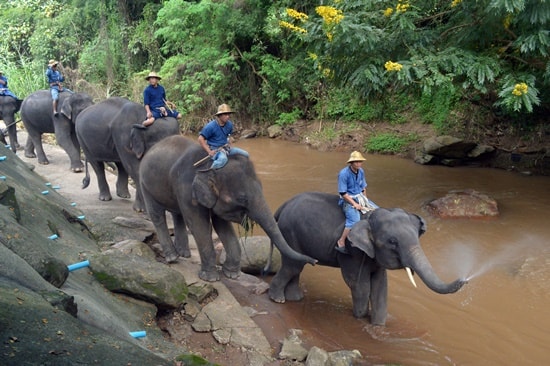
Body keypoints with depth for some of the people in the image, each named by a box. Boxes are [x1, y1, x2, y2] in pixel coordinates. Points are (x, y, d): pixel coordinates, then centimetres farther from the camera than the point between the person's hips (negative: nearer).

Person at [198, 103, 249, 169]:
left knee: (245, 154, 1)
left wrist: (229, 143, 9)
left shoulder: (229, 124, 2)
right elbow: (201, 139, -17)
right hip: (215, 149, -7)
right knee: (223, 159, -41)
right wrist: (209, 151, -20)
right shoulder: (211, 126, -18)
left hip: (225, 148, 7)